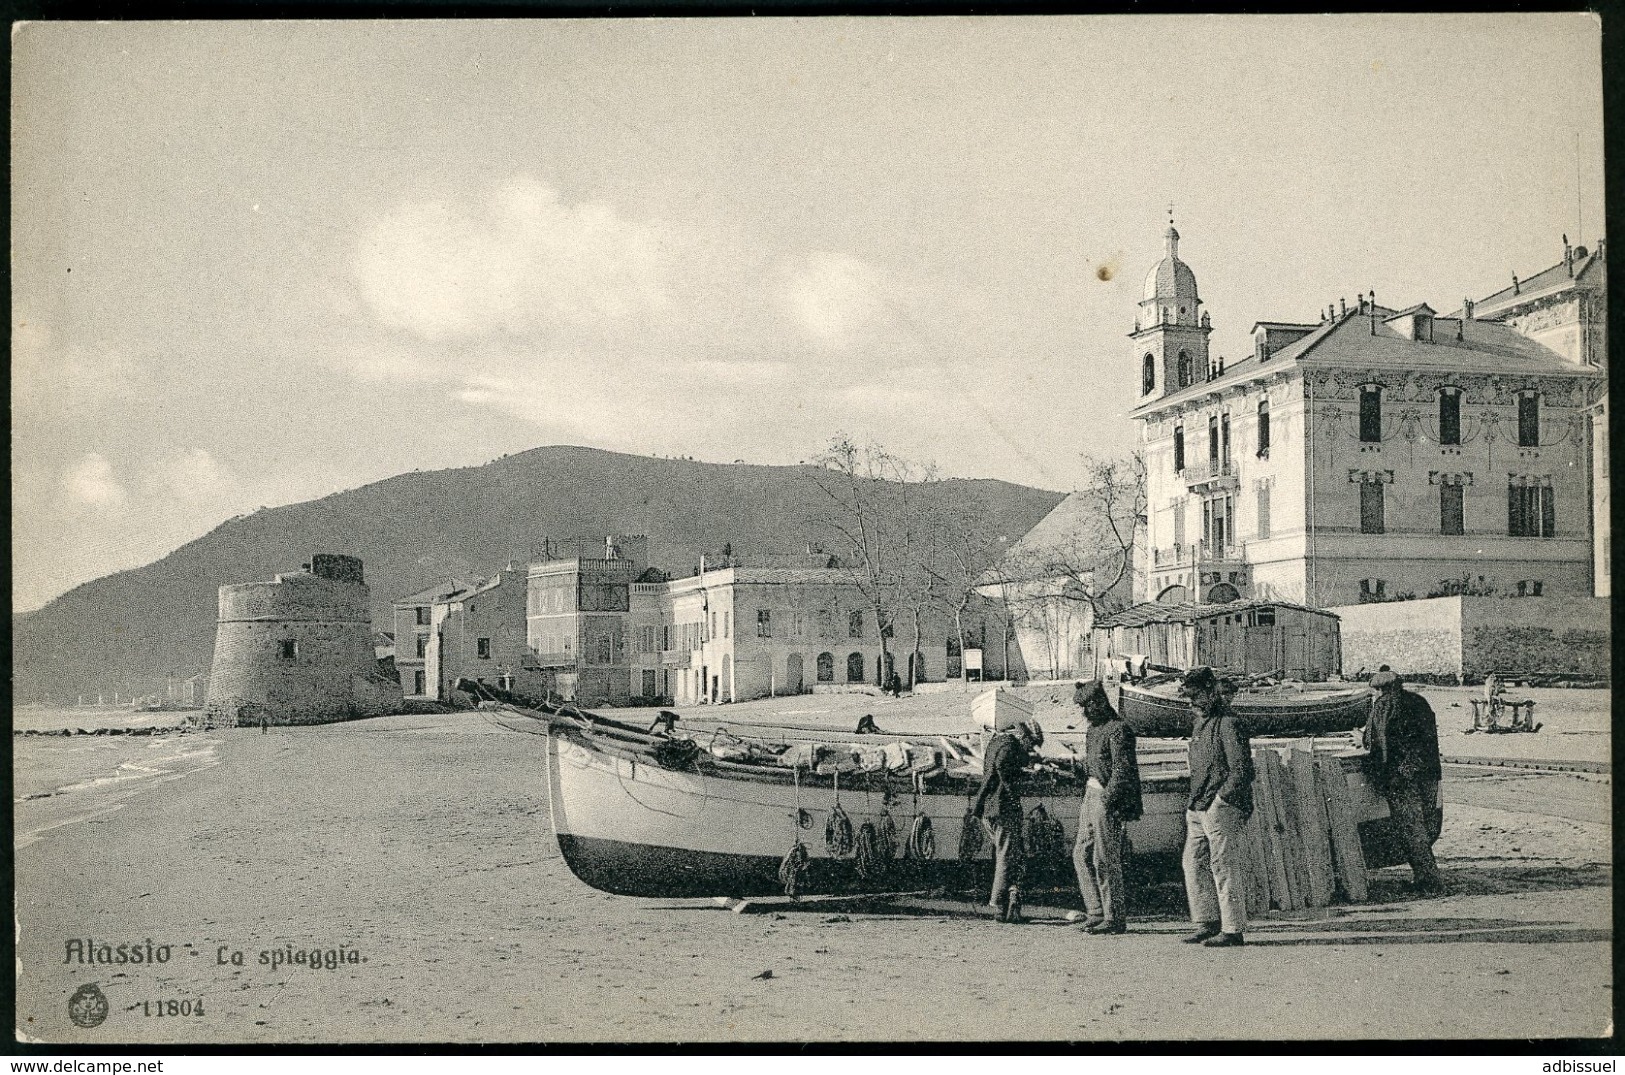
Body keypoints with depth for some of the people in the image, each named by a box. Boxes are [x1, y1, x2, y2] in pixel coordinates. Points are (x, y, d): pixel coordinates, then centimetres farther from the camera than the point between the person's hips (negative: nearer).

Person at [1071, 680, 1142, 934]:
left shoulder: (1118, 729, -13)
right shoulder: (1095, 729, 16)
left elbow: (1123, 769, -18)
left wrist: (1107, 800, -21)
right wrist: (1088, 796, 15)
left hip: (1108, 799, -10)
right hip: (1092, 794, 10)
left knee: (1105, 859, -7)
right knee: (1082, 854, 9)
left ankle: (1115, 918, 0)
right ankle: (1097, 912, 14)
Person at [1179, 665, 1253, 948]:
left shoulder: (1228, 724, -12)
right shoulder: (1200, 723, 17)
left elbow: (1242, 770, -17)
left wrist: (1218, 802, -17)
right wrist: (1193, 803, 15)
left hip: (1221, 809, -9)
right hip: (1199, 809, 9)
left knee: (1224, 867, -6)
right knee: (1194, 863, 9)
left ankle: (1233, 930, -1)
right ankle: (1207, 923, 16)